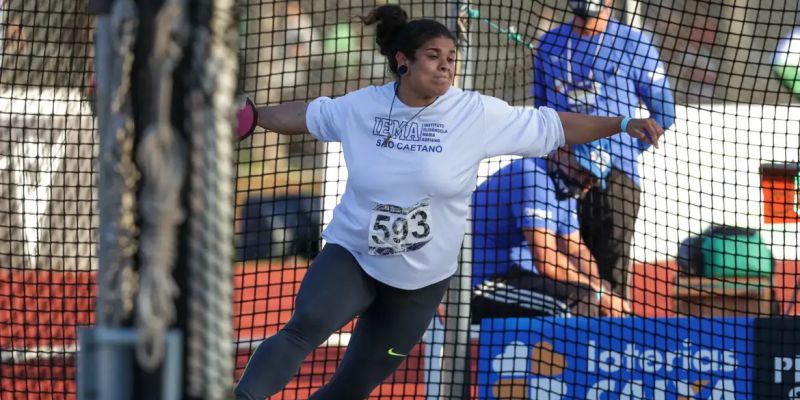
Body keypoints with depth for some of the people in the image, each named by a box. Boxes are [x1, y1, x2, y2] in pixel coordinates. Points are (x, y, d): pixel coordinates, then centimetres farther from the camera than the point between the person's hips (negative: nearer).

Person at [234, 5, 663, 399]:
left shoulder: (477, 114, -11)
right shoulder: (361, 107, -5)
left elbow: (555, 127, -7)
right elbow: (306, 115, 15)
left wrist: (622, 124, -11)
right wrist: (252, 115, 10)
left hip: (419, 283, 0)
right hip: (349, 257, 0)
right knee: (305, 326, -30)